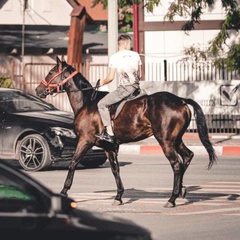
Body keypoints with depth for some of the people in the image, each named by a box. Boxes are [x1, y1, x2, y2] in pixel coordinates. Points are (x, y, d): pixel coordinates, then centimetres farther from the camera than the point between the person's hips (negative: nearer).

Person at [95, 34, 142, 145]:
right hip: (136, 87, 6)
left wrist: (102, 82, 14)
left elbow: (110, 77, -6)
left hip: (124, 88, -6)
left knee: (102, 104, 2)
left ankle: (109, 134, -7)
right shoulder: (136, 55, 9)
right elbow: (140, 75, 14)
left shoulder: (114, 57, -5)